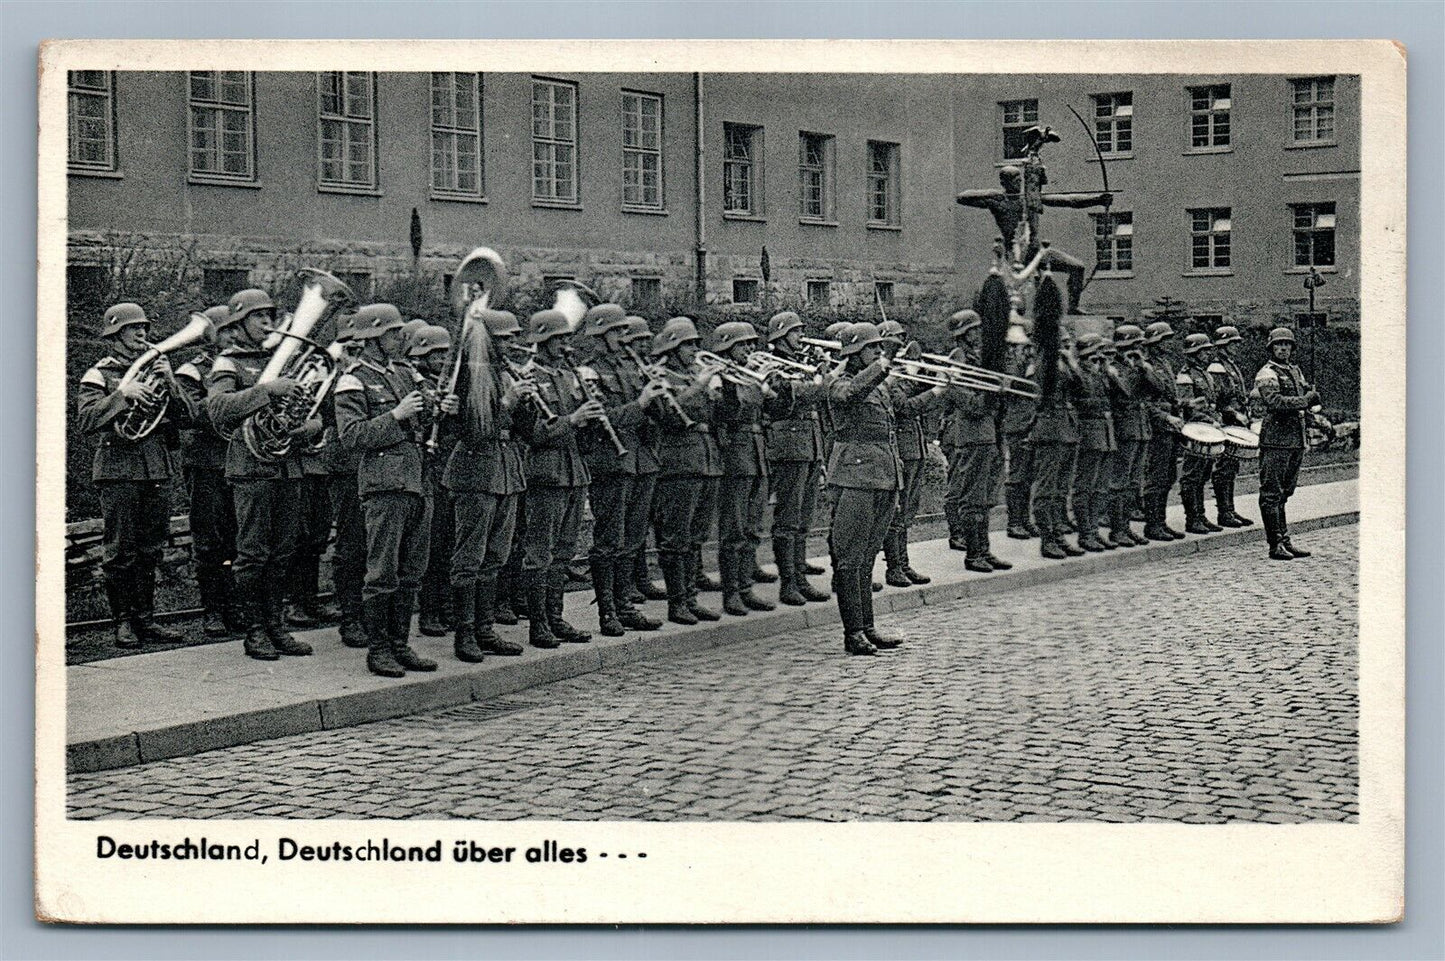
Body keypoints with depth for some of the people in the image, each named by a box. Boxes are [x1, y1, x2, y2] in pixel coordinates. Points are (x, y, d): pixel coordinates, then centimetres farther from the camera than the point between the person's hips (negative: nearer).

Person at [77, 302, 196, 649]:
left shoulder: (156, 370, 16)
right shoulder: (99, 375, 2)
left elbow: (187, 418, 8)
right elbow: (87, 419, -14)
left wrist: (170, 382, -6)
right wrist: (122, 395, -24)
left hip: (158, 469, 5)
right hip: (119, 469, -5)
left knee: (151, 549, 7)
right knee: (120, 551, -3)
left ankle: (145, 618, 14)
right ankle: (123, 620, 5)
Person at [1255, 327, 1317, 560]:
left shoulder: (1296, 371, 19)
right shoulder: (1267, 375, -7)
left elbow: (1305, 399, 21)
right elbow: (1275, 403, -21)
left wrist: (1312, 396, -1)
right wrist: (1305, 400, -18)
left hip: (1297, 439, 8)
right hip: (1276, 439, -8)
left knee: (1285, 492, 12)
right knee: (1272, 494, -5)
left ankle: (1285, 541, 16)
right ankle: (1276, 544, -5)